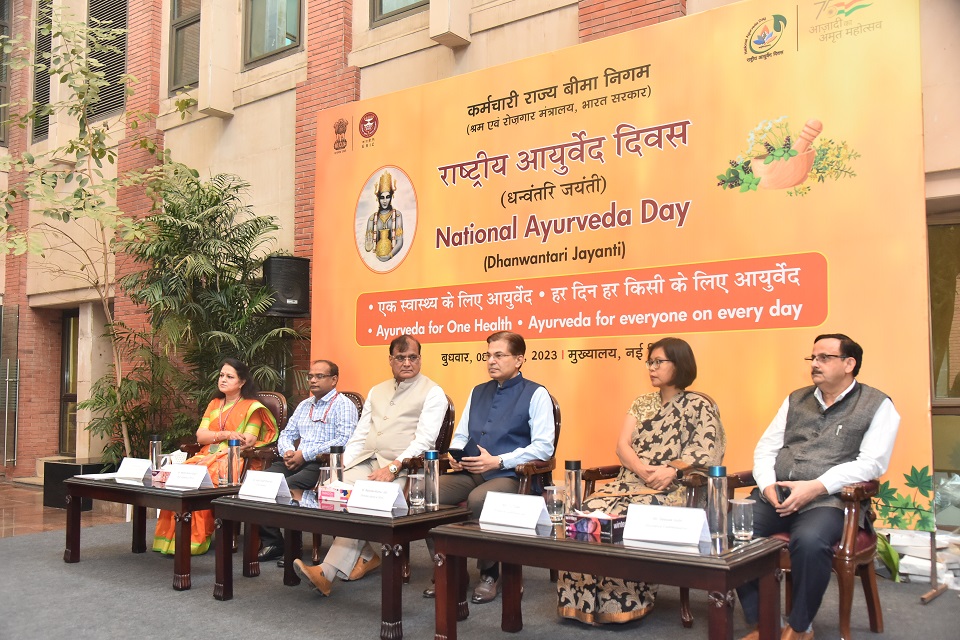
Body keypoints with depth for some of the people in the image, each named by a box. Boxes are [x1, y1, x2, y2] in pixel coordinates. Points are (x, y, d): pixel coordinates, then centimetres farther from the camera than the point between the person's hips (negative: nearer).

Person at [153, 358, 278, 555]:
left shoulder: (252, 407, 3)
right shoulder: (214, 404, 22)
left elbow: (248, 442, -8)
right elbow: (200, 436, 10)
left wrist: (213, 437, -13)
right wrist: (225, 435, -8)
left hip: (234, 461, -5)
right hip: (208, 456, 5)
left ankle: (196, 539, -23)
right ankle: (173, 537, -24)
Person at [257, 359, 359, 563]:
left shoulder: (343, 405, 0)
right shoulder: (304, 405, 25)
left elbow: (344, 441, -14)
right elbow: (286, 434, 26)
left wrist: (305, 454, -14)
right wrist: (287, 451, 1)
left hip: (323, 463, -7)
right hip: (296, 460, 7)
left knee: (287, 487, -31)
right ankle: (270, 540, -10)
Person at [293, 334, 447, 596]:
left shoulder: (432, 393, 2)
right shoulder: (376, 392, 23)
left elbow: (424, 440, -9)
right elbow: (359, 435, 20)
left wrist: (393, 467, -21)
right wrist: (342, 467, 3)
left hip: (400, 469, -6)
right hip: (364, 461, 6)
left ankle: (328, 573, -26)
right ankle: (367, 556, -6)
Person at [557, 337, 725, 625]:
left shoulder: (699, 406, 5)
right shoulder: (642, 403, 20)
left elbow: (707, 453, -7)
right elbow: (622, 445, 7)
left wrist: (671, 469, -23)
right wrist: (644, 470, -13)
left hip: (671, 489, -5)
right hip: (630, 482, 5)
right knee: (590, 511, -23)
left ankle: (626, 602, -18)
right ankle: (585, 599, -17)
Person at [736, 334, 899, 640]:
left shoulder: (877, 405, 6)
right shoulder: (796, 399, 21)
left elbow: (871, 463, -7)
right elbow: (766, 447, 18)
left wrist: (816, 487, -17)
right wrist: (767, 484, -3)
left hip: (828, 500, -5)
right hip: (775, 496, 5)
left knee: (809, 540, -37)